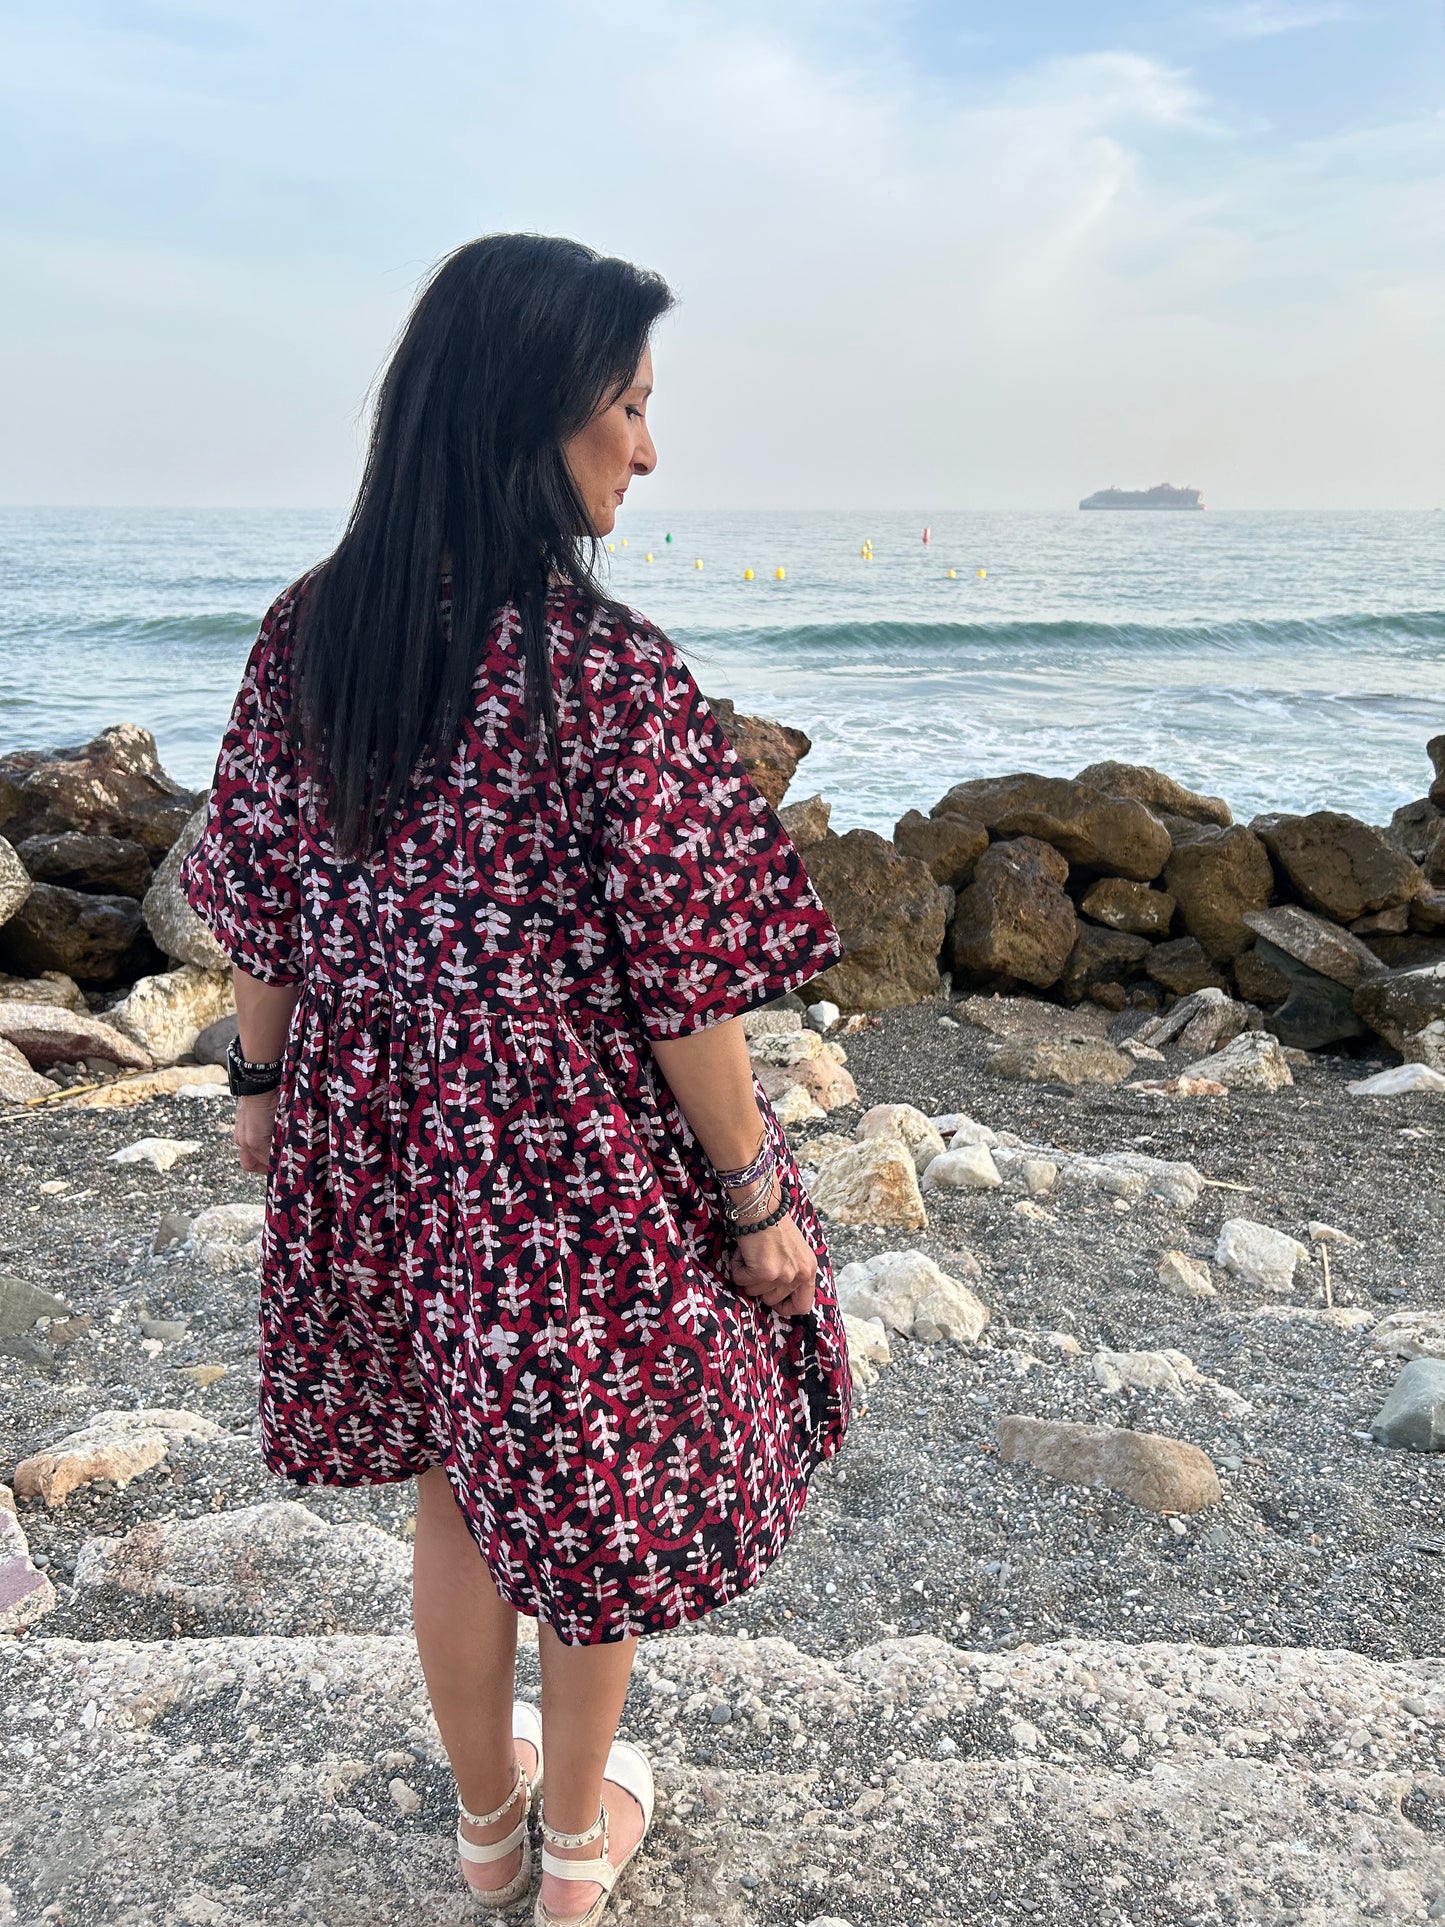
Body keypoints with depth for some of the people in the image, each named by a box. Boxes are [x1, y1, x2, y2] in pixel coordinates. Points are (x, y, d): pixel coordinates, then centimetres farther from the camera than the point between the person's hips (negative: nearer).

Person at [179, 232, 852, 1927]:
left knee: (456, 1492, 25)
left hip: (376, 1140, 5)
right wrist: (756, 1198, -7)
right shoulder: (610, 673, -23)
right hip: (581, 1152, -5)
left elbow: (255, 908, 1)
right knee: (593, 1496, 20)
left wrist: (264, 1084, 17)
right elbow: (682, 985, -19)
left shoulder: (306, 637, -7)